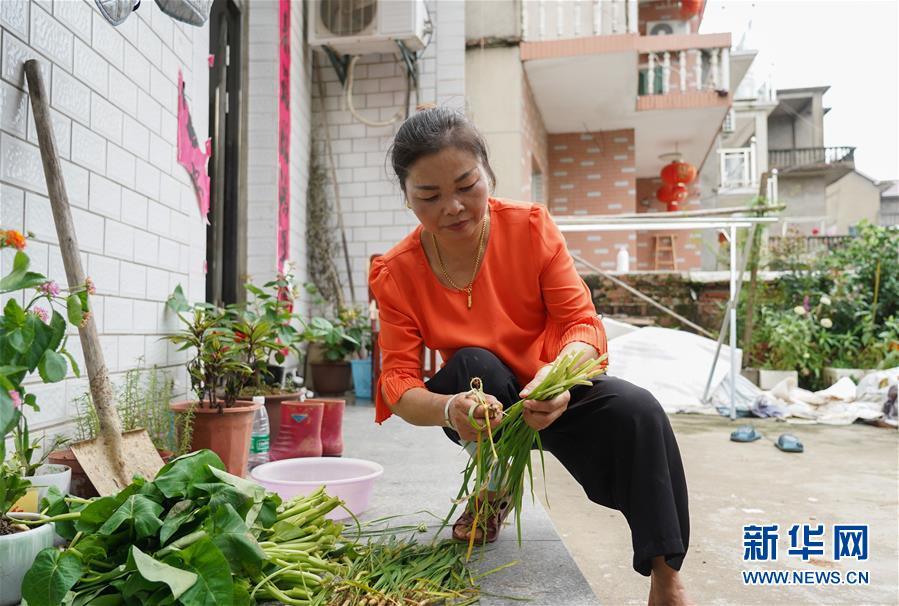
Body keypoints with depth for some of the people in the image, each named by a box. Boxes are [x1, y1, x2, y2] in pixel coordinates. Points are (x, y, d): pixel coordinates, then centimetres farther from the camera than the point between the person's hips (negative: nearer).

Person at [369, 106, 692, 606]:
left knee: (638, 412, -28)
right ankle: (491, 491, -3)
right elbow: (398, 382, -20)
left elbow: (581, 322, -19)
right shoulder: (397, 274, -15)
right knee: (473, 363, -33)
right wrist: (448, 409, -43)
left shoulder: (531, 226, -16)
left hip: (553, 392, 0)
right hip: (480, 400, 0)